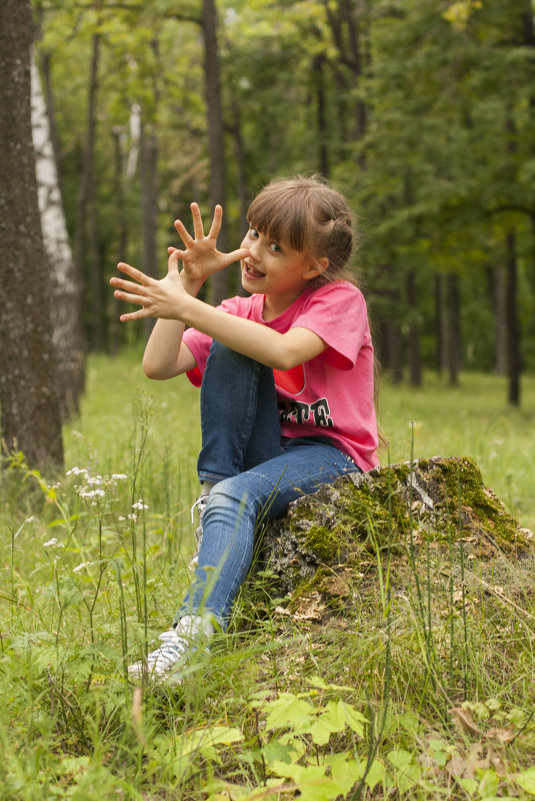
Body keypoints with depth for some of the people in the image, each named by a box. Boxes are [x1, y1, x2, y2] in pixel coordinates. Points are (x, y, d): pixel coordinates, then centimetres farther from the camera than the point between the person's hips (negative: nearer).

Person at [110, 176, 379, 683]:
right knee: (226, 347, -18)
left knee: (236, 496, -36)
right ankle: (214, 489, -18)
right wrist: (187, 282, -10)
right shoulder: (239, 314, 4)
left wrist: (187, 308, -33)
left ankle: (194, 631, -49)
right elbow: (158, 366, -8)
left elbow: (283, 352, -32)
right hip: (266, 451, 5)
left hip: (332, 455, -5)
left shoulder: (340, 300, -11)